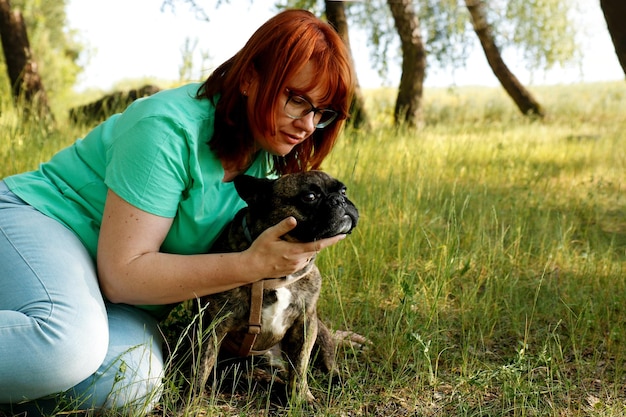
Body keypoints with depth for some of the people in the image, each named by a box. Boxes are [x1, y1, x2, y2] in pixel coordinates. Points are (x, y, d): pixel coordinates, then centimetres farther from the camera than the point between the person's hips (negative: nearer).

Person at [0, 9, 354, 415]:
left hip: (117, 302, 7)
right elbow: (122, 274, -26)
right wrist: (254, 264, -30)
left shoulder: (269, 154, -1)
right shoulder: (172, 130, -25)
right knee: (68, 344, -39)